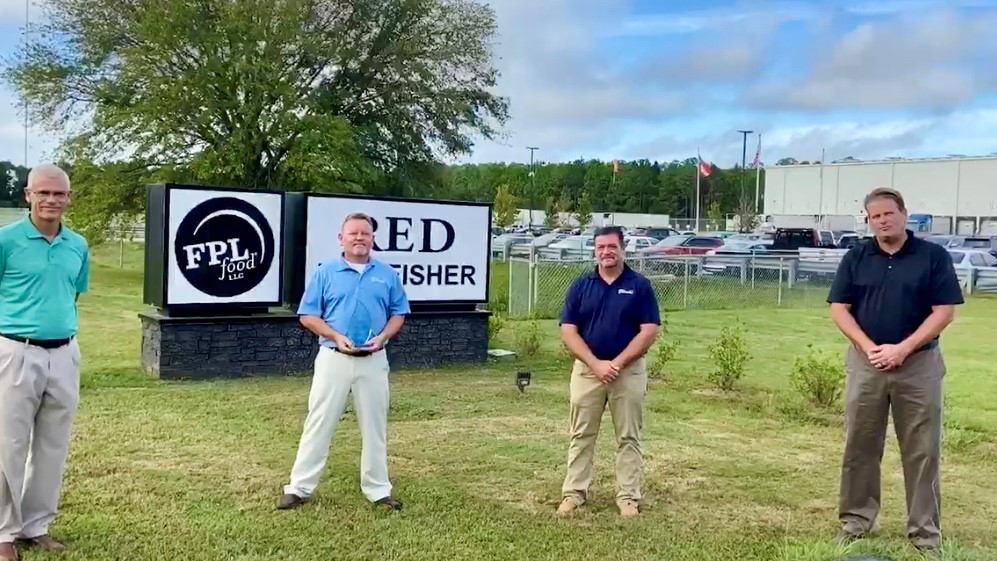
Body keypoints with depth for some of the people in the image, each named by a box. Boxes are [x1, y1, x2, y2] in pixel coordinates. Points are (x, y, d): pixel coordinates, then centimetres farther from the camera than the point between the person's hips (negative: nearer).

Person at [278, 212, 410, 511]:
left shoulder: (387, 274, 6)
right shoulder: (325, 272, 1)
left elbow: (398, 314, 10)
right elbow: (308, 316, -1)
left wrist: (382, 337, -9)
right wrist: (336, 336, -15)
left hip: (374, 360, 2)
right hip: (333, 358, -2)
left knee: (375, 425, 9)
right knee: (319, 422, 2)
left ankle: (378, 489, 19)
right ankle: (300, 487, 10)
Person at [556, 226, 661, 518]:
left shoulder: (640, 285, -2)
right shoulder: (581, 285, 2)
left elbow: (650, 331, -7)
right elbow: (568, 331, -3)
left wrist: (618, 363, -15)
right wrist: (596, 364, -15)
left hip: (629, 370, -1)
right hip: (587, 369, 1)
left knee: (628, 437, 7)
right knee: (581, 435, 8)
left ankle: (628, 497, 16)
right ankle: (573, 493, 17)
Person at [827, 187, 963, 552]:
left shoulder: (934, 256, -2)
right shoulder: (856, 258, 5)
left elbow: (944, 312, -6)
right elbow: (839, 309, 2)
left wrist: (902, 349, -15)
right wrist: (869, 347, -12)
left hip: (919, 365, -2)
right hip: (865, 363, 2)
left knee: (922, 452, 4)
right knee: (860, 447, 7)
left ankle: (925, 531, 15)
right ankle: (856, 521, 20)